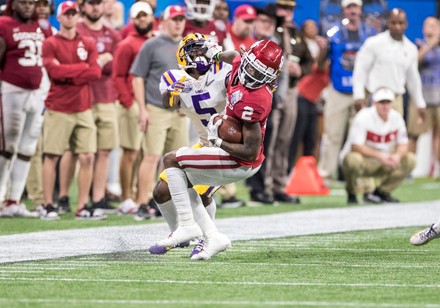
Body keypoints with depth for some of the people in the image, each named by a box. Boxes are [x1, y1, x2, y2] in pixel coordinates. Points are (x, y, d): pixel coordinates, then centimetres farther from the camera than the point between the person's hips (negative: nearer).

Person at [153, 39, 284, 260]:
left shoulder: (254, 101, -32)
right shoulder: (239, 64, -7)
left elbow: (251, 151, -29)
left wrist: (218, 142, -19)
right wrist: (216, 54, 38)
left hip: (240, 163, -10)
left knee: (171, 160, -6)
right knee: (182, 183, 17)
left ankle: (187, 225, -7)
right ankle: (214, 237, 12)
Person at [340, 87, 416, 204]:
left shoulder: (396, 117, -3)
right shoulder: (363, 117, -20)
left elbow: (403, 144, 1)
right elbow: (356, 146, -24)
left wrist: (397, 155, -23)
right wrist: (380, 156, -33)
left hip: (383, 164, 5)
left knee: (410, 160, -11)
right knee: (354, 160, -40)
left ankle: (382, 191, 5)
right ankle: (351, 193, -8)